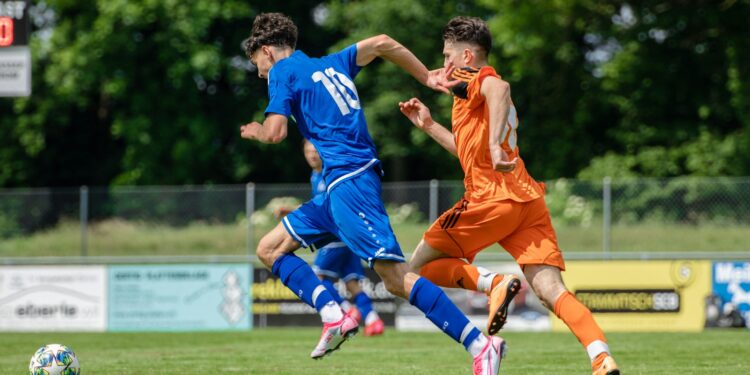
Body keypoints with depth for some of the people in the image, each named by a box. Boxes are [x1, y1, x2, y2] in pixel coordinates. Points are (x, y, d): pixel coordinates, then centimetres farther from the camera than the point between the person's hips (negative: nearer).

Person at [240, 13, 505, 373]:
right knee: (270, 249, 13)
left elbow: (275, 132, -8)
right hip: (338, 186, 9)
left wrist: (255, 131, 15)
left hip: (348, 180, -9)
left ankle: (481, 345, -24)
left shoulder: (282, 71, 1)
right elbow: (381, 43, 24)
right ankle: (333, 315, -5)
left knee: (395, 276, -18)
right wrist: (427, 77, 28)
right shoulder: (331, 64, 23)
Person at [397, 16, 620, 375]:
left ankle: (494, 283, -17)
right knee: (551, 290, -7)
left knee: (419, 266, 6)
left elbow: (499, 88, -24)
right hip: (529, 201, 8)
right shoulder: (482, 88, 29)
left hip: (491, 198, -8)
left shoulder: (470, 79, 2)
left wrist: (495, 144, -34)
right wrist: (429, 126, 43)